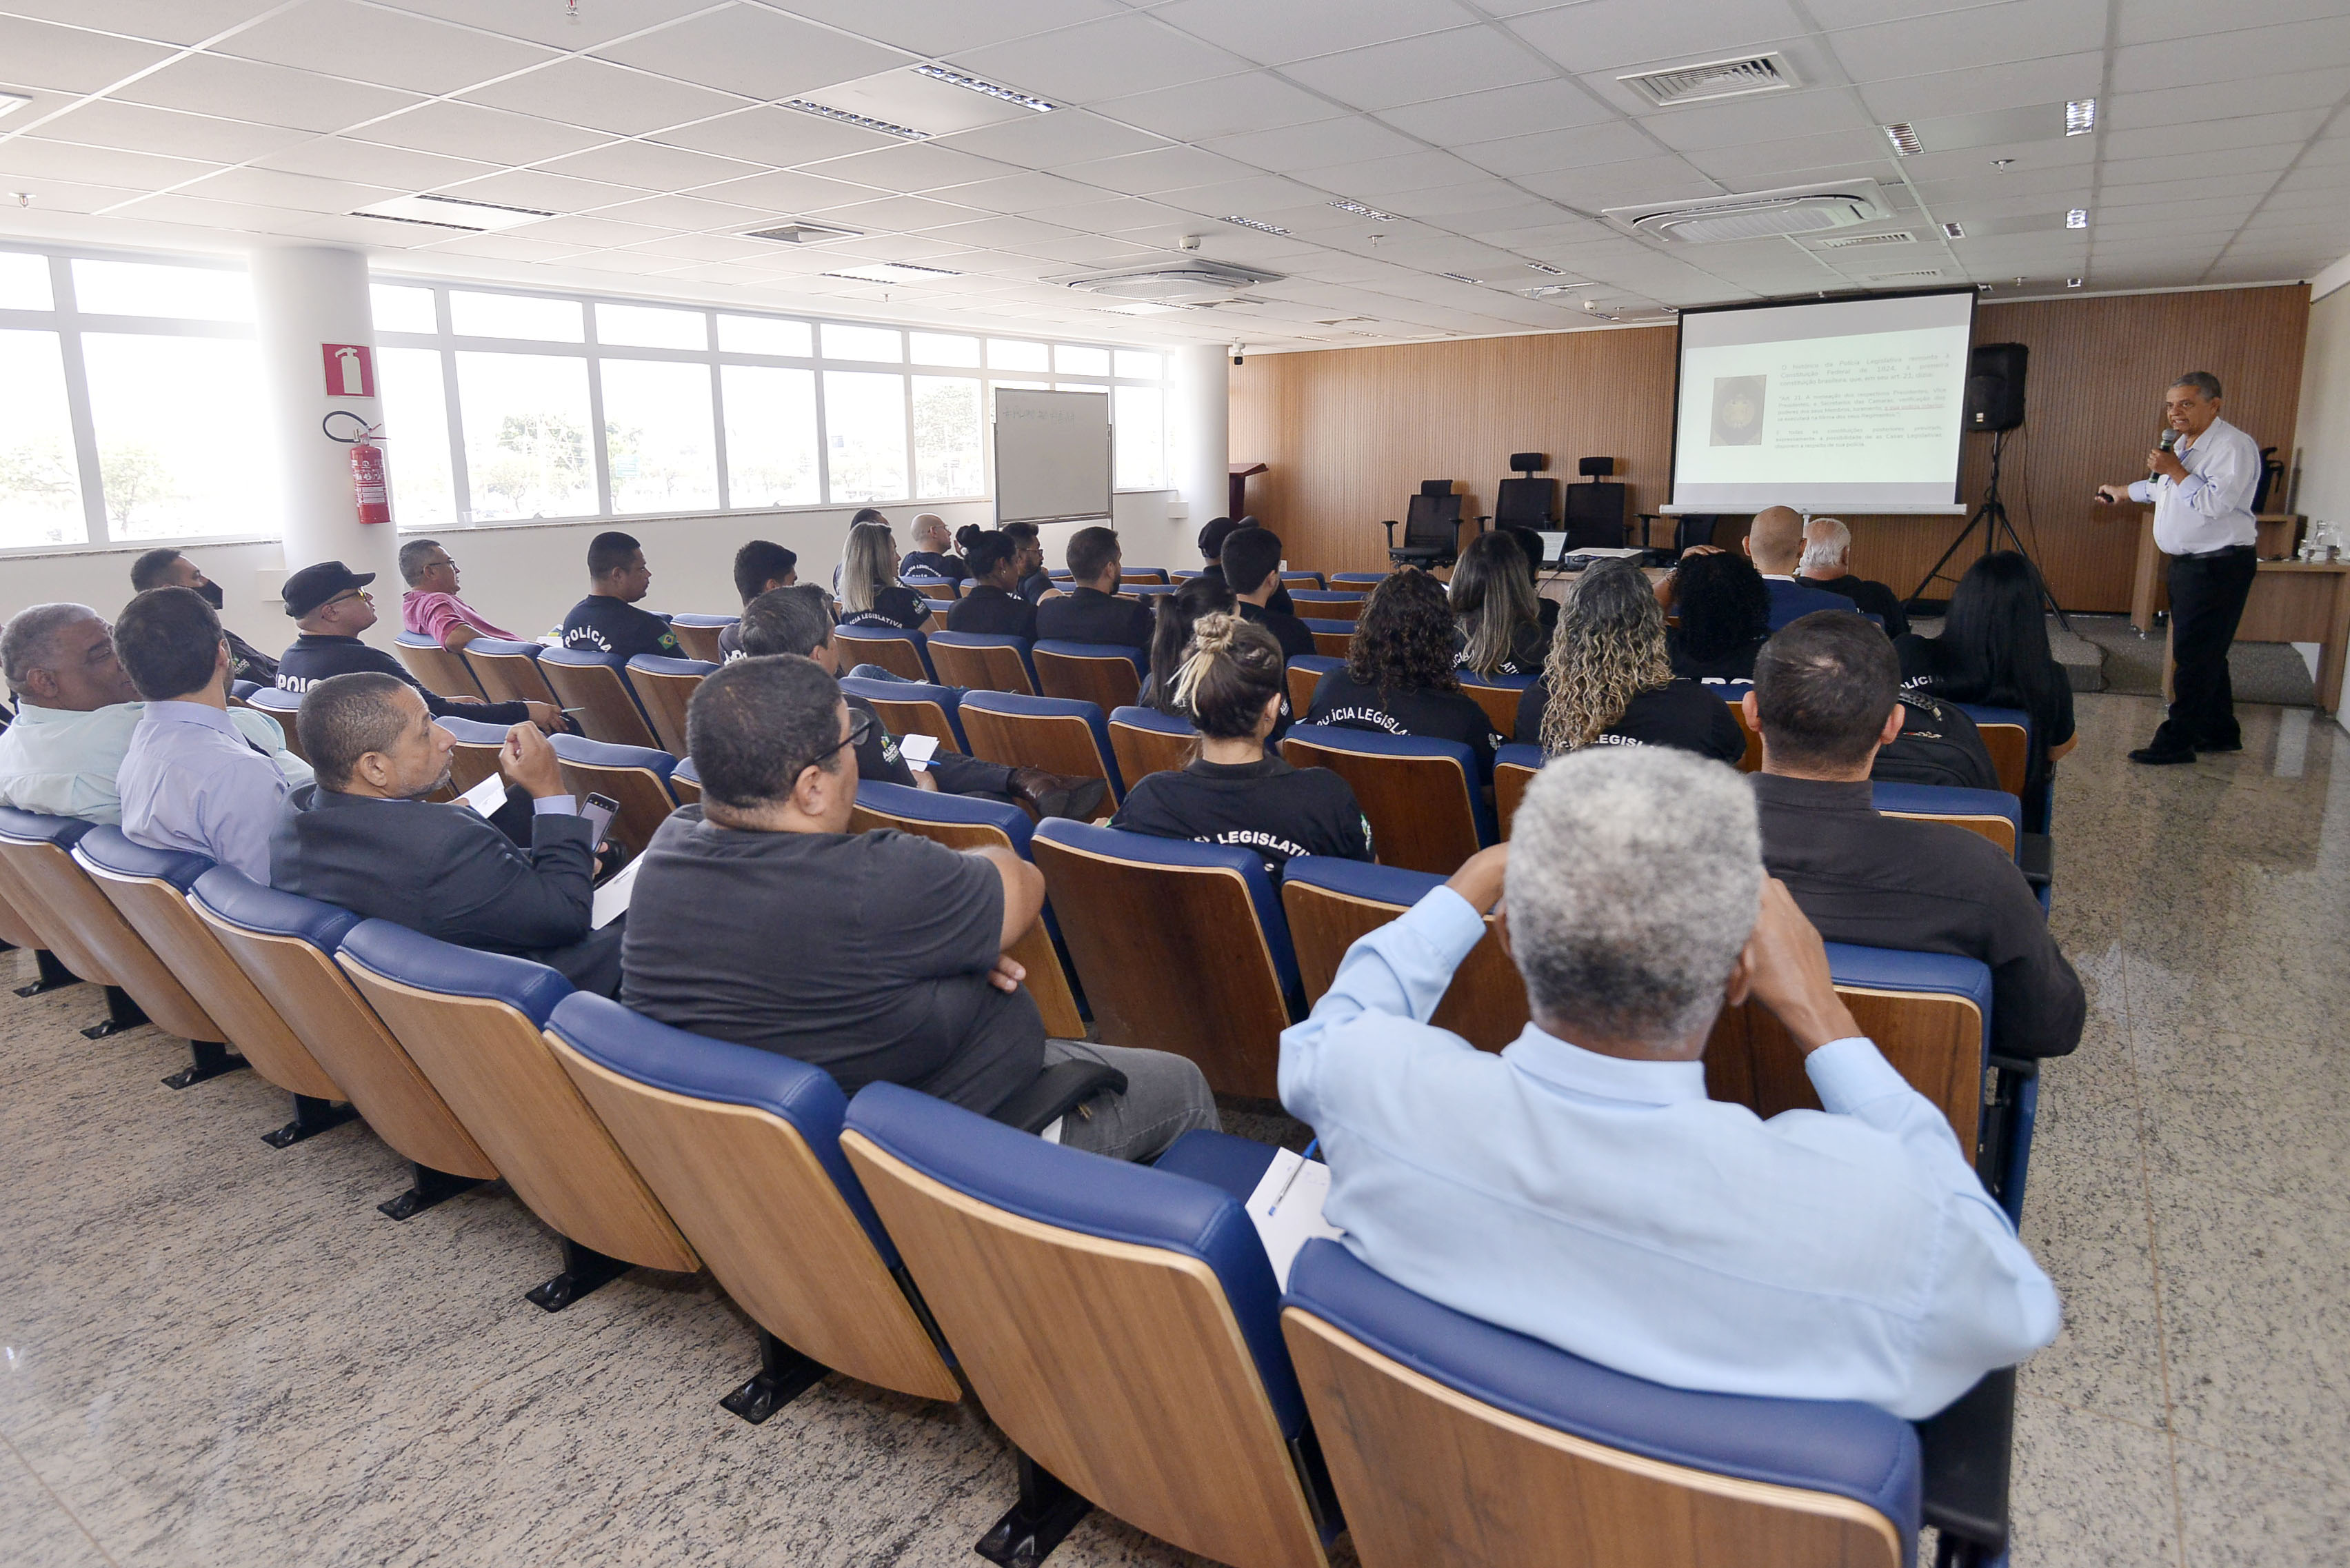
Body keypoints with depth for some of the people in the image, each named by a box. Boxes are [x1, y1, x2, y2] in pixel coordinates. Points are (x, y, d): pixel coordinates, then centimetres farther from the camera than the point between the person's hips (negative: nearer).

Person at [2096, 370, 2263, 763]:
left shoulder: (2234, 446, -14)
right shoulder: (2183, 444, 15)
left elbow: (2216, 502, -26)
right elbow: (2160, 488, 34)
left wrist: (2175, 470, -19)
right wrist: (2122, 492, 47)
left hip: (2219, 565, -9)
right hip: (2186, 564, 9)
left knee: (2194, 655, -9)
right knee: (2205, 654, 14)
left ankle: (2177, 741, -7)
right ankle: (2220, 732, 24)